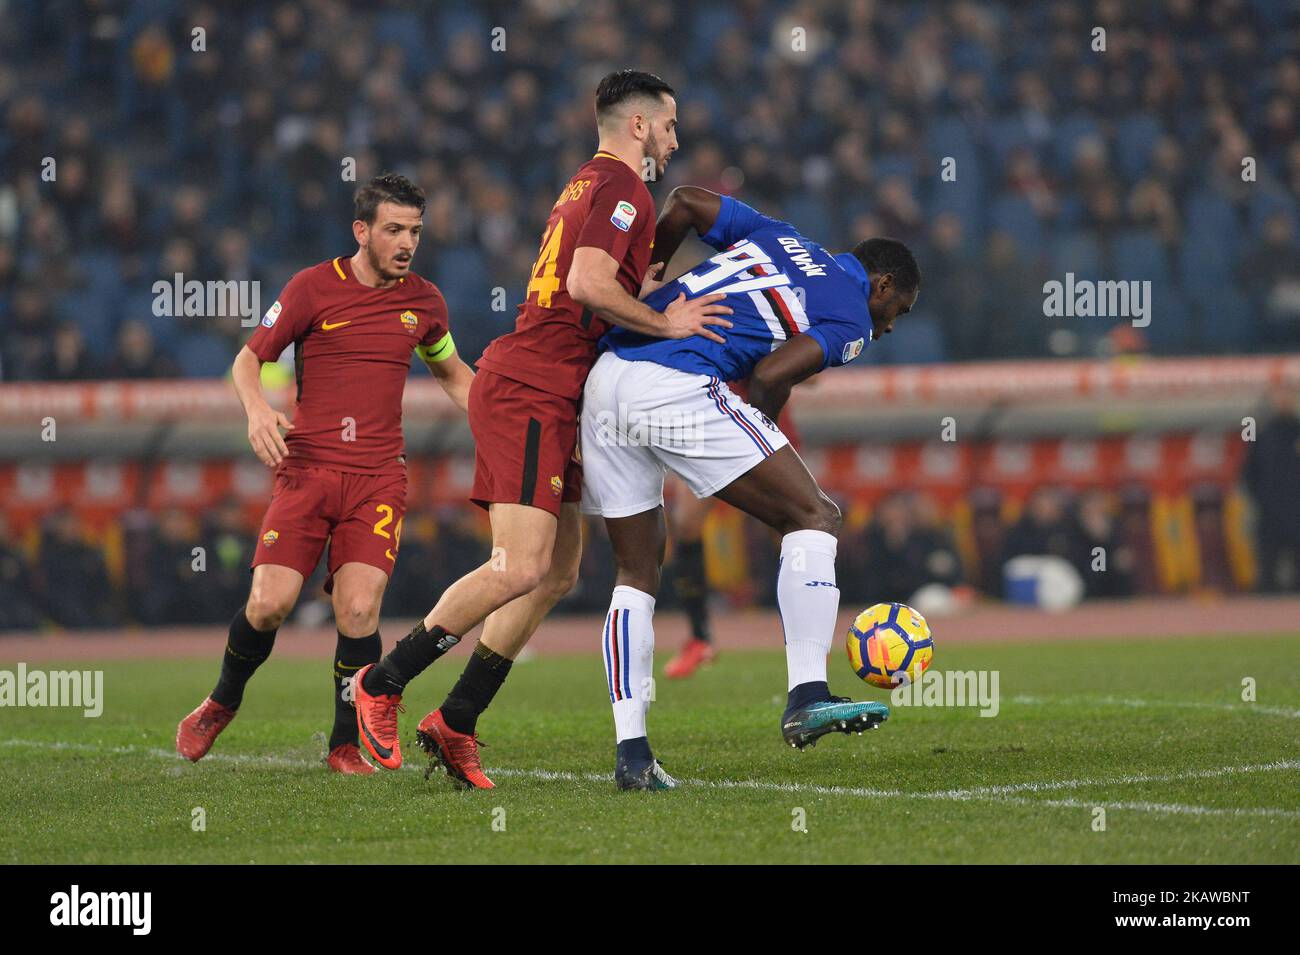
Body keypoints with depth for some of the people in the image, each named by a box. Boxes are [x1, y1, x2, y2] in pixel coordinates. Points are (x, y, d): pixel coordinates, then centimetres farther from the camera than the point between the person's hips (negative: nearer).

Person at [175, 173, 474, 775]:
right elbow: (249, 358, 4)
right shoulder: (314, 287, -1)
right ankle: (221, 704, 19)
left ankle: (345, 746, 1)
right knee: (269, 604, -11)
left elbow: (452, 373, 28)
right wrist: (257, 409, -16)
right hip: (307, 470, -2)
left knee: (359, 610, -15)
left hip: (378, 477, 2)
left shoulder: (423, 301, 10)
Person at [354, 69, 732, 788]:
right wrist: (666, 323, -13)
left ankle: (454, 725, 8)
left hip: (545, 402, 11)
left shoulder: (587, 185, 23)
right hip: (531, 395, -11)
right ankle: (381, 686, -8)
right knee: (521, 569, -16)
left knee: (557, 574, 7)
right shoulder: (621, 188, -8)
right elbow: (590, 284, -22)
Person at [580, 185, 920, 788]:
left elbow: (685, 201, 26)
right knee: (814, 517, -2)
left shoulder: (777, 238, 27)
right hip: (679, 389, -8)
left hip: (605, 378, 8)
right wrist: (760, 425, 11)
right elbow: (770, 375, -6)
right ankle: (806, 697, -15)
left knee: (636, 574, 14)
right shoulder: (851, 320, 7)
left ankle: (631, 752, 8)